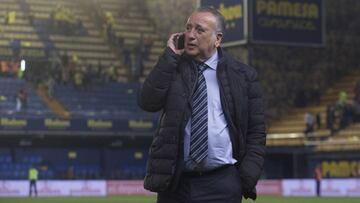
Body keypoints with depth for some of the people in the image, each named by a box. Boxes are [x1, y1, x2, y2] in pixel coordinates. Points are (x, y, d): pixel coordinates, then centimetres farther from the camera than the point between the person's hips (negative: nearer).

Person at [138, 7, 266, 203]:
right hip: (174, 182, 1)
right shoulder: (172, 68, 7)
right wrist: (169, 56, -8)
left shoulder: (243, 75, 4)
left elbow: (256, 131, 6)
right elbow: (147, 102, -9)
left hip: (222, 183, -1)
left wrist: (248, 178, -4)